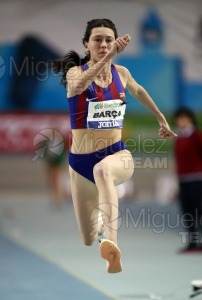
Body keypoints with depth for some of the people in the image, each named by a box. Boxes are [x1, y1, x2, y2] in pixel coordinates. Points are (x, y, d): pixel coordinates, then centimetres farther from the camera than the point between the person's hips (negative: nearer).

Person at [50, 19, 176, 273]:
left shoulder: (121, 73, 3)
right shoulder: (75, 71, -8)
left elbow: (138, 91, 28)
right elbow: (79, 85, -35)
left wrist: (161, 118, 37)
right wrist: (109, 56, -48)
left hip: (118, 154, 0)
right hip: (81, 160, 0)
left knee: (102, 170, -41)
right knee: (89, 240, 10)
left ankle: (112, 245, -59)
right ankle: (101, 220, 50)